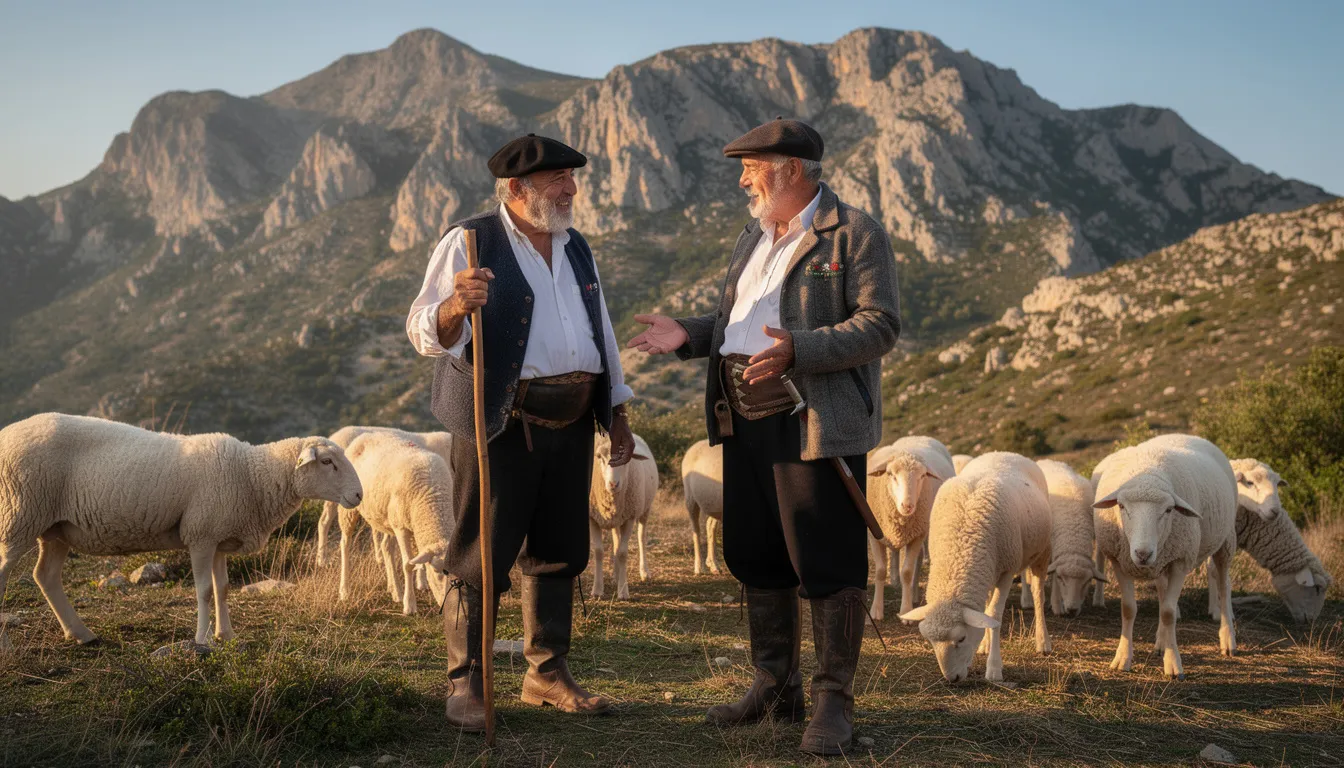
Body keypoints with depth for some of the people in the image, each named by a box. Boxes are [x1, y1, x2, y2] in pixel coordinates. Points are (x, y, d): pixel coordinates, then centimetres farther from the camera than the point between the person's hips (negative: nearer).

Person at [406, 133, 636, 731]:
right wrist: (455, 306, -34)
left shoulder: (575, 248, 16)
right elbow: (424, 333, -12)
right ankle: (466, 684, 9)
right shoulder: (469, 243, -6)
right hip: (501, 426, -7)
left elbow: (601, 334, 23)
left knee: (558, 553, 12)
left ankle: (546, 674, 25)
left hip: (570, 424, 7)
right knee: (482, 558, -3)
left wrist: (617, 415, 18)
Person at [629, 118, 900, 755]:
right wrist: (690, 334, 4)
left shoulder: (855, 235, -6)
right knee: (756, 559, 13)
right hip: (746, 422, 8)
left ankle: (834, 700, 9)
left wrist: (797, 349, -26)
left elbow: (880, 326, -14)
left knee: (827, 565, -2)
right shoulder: (752, 239, 18)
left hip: (816, 426, -8)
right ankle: (775, 686, 27)